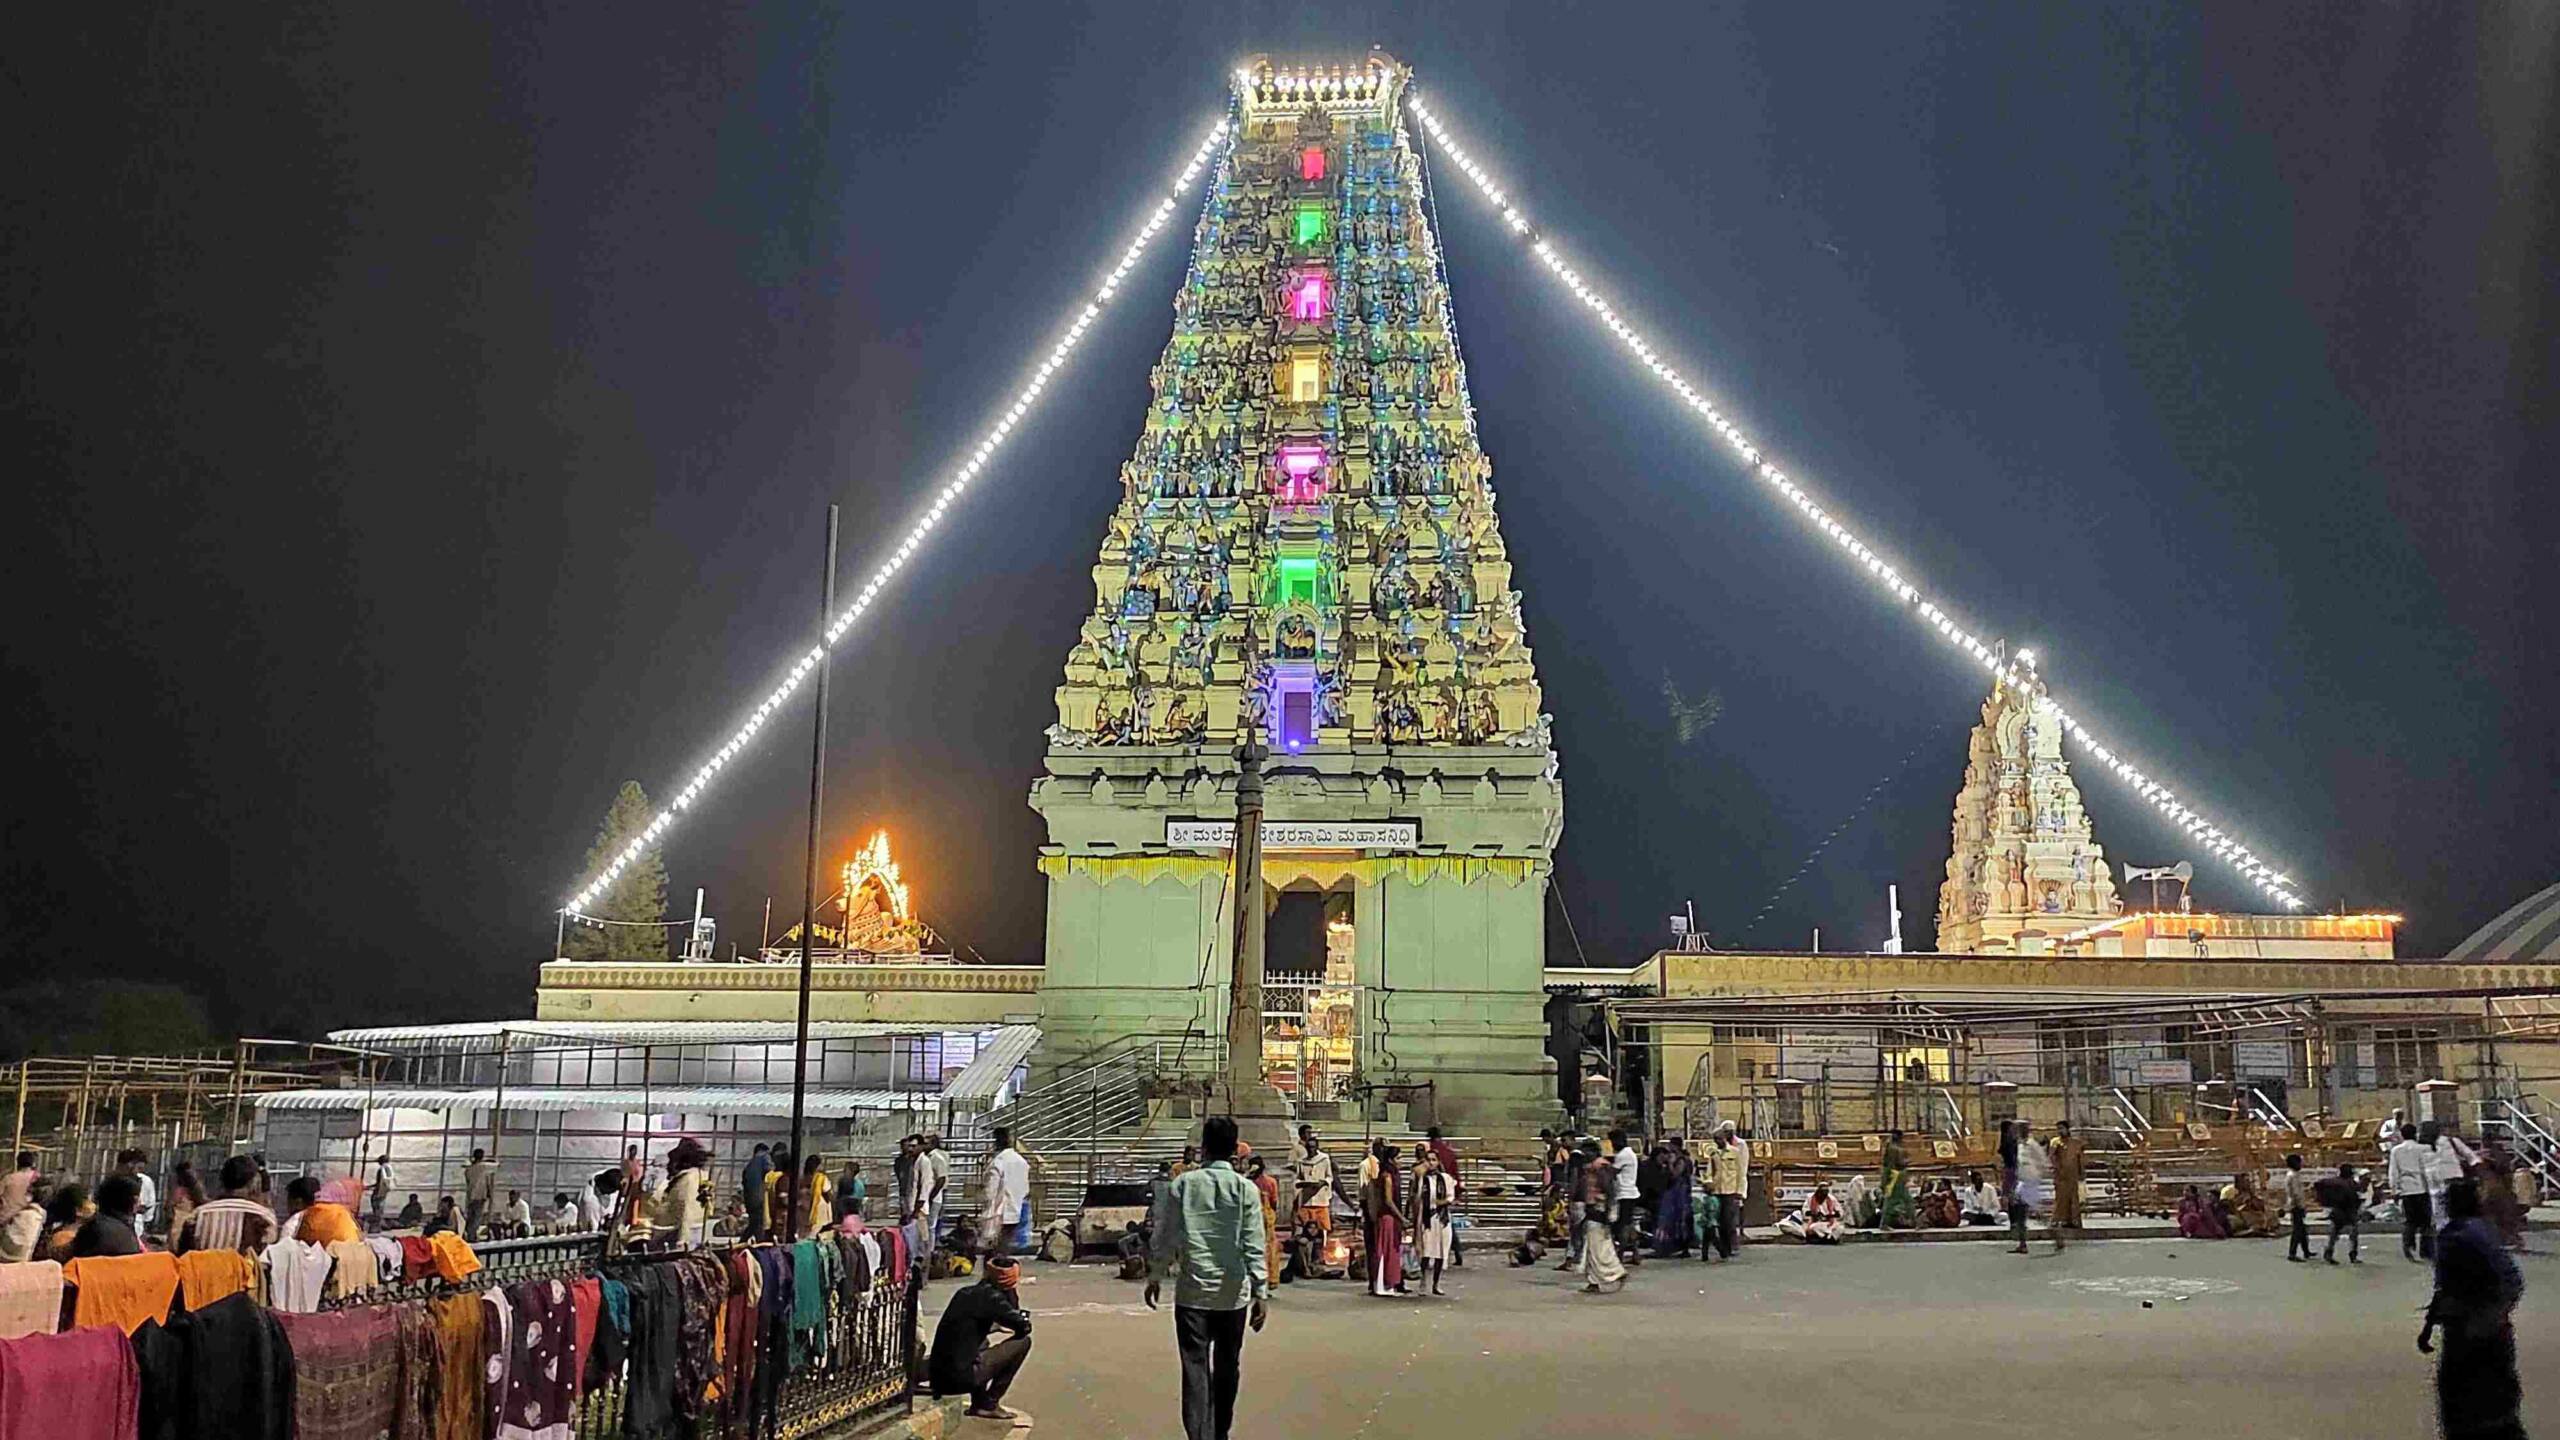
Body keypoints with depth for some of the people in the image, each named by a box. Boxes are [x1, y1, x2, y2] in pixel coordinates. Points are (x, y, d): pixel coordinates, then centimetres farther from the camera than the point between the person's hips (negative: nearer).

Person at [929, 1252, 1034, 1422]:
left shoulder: (965, 1292, 14)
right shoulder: (990, 1296, -9)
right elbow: (1023, 1326, -7)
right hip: (962, 1378, -8)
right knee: (1023, 1342, 0)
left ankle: (978, 1402, 24)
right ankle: (989, 1404, 5)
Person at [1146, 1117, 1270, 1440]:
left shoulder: (1182, 1184, -2)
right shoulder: (1246, 1189, -4)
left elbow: (1166, 1236, 2)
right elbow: (1254, 1245, -8)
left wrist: (1156, 1277, 14)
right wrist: (1260, 1291, -5)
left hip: (1192, 1290, -1)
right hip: (1233, 1292, 1)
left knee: (1195, 1368, -2)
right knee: (1227, 1368, 17)